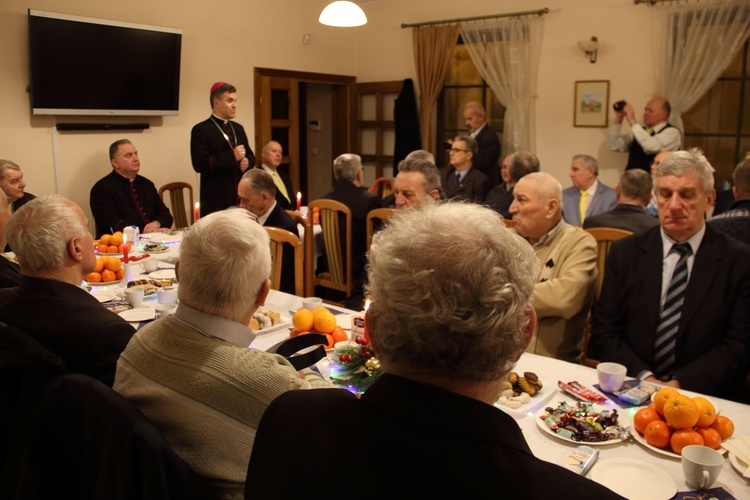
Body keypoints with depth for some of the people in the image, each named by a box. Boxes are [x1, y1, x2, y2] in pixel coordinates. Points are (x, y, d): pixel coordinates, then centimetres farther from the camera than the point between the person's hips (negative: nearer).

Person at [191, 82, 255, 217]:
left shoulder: (238, 128, 16)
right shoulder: (201, 130, -6)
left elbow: (250, 156, 20)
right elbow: (200, 164, -17)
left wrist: (247, 162, -5)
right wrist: (232, 157, -18)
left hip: (241, 195, 6)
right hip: (216, 198, -6)